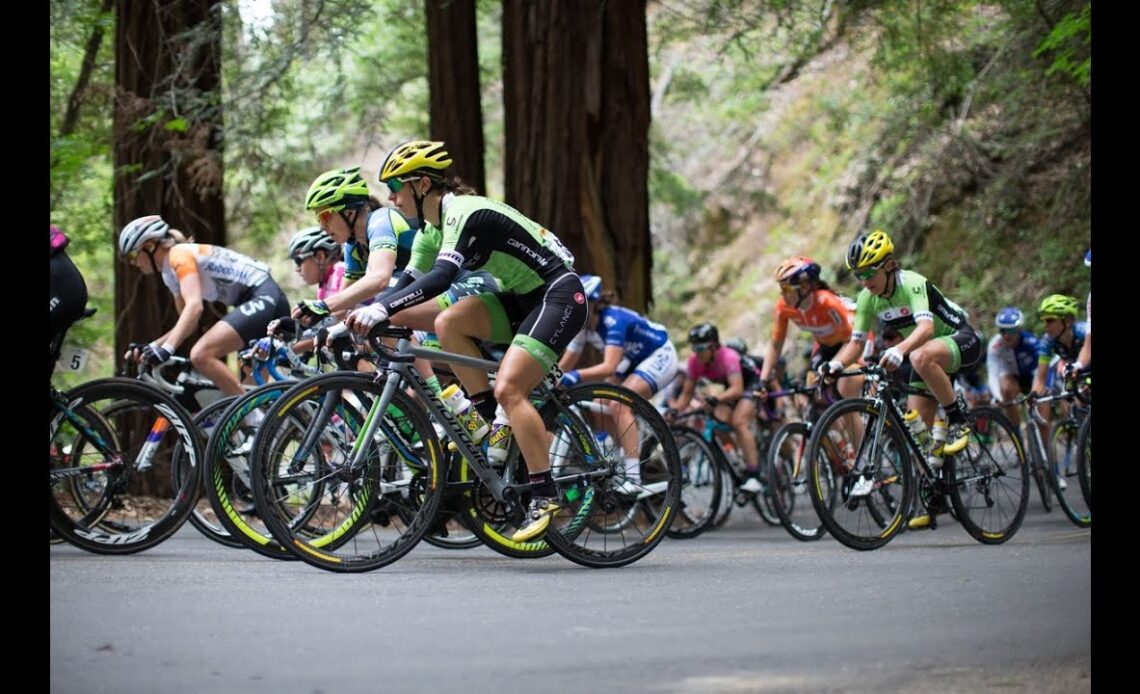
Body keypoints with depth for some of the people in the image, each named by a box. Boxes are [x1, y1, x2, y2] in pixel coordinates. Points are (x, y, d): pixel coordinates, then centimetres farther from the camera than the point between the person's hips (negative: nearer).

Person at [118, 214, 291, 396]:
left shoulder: (179, 255, -10)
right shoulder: (170, 274, 19)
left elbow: (194, 306, -25)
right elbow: (188, 322, 22)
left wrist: (166, 348, -34)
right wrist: (151, 347, 10)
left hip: (263, 297, -11)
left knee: (200, 355, -23)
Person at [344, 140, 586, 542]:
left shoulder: (468, 215, -23)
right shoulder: (434, 225, 6)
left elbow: (441, 278, -38)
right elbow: (411, 282, 10)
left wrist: (381, 309, -47)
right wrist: (358, 317, 1)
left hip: (559, 295, -9)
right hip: (522, 298, 9)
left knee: (508, 388, -22)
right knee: (448, 324, -13)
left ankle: (545, 496, -16)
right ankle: (496, 419, -3)